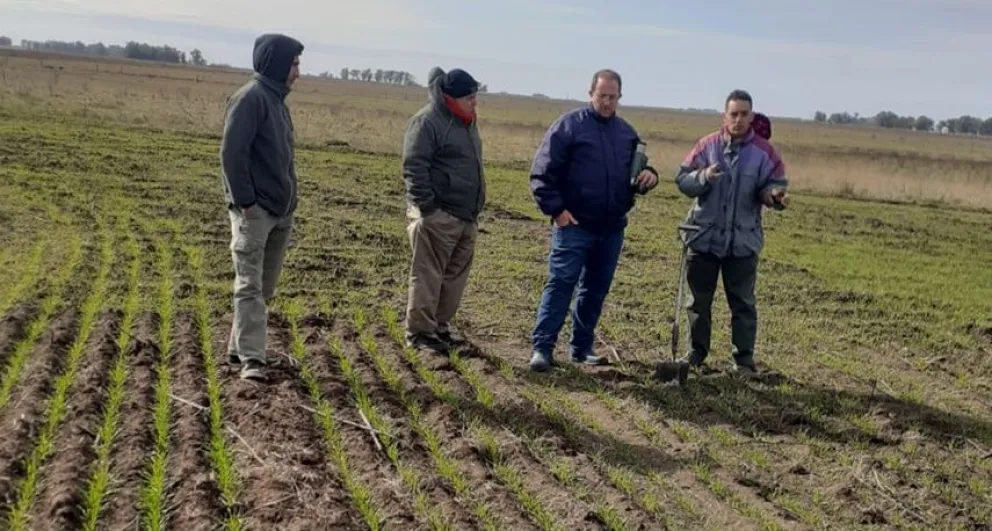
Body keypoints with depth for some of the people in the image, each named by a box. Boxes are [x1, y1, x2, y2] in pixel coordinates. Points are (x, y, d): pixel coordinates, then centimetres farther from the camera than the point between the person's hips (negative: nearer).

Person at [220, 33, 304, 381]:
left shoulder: (277, 99, 16)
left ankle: (239, 347, 23)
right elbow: (231, 152, -18)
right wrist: (245, 202, -20)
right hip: (254, 211, -9)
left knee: (265, 287, 13)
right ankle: (251, 359, -6)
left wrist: (288, 202, 14)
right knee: (250, 285, -7)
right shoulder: (250, 97, -12)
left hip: (281, 211, 9)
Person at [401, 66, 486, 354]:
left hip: (466, 216, 9)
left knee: (456, 276, 12)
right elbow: (413, 167, -16)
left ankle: (440, 325, 21)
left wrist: (475, 209, 21)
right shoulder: (428, 121, -11)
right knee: (428, 275, -3)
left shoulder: (466, 122, 18)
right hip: (438, 216, -9)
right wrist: (427, 206, -20)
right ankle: (419, 331, 3)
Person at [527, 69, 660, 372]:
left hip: (612, 229, 6)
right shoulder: (569, 125, -5)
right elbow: (542, 173, -7)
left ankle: (581, 347, 20)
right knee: (560, 284, -8)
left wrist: (649, 176, -2)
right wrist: (555, 210, -15)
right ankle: (542, 347, -4)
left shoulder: (627, 133, 12)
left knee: (596, 290, 11)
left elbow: (636, 175, 21)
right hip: (574, 225, -5)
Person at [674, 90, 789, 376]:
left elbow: (775, 184, -1)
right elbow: (682, 179, -2)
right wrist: (703, 177, -22)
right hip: (703, 236, 1)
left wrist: (775, 195, -25)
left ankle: (744, 358, 16)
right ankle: (697, 351, 26)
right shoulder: (707, 145, -1)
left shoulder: (763, 151, -3)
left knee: (742, 302, 6)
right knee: (699, 299, 12)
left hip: (743, 240, -1)